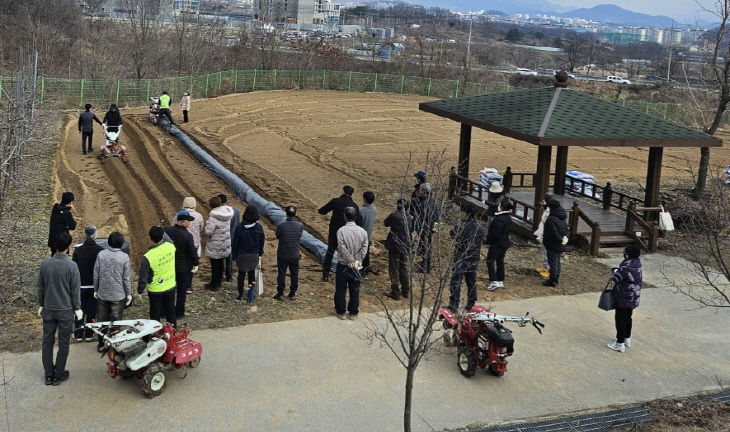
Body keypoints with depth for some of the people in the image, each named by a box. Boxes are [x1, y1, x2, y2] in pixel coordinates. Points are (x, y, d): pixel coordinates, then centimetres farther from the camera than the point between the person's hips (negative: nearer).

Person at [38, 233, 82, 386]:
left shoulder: (45, 264, -5)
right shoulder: (71, 266, -16)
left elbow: (40, 287, 4)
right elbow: (75, 290, -10)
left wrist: (41, 305, 17)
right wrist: (77, 308, 2)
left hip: (48, 309, 3)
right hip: (66, 310, -3)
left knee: (47, 341, 13)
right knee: (63, 343, 8)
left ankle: (48, 375, 19)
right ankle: (58, 375, 14)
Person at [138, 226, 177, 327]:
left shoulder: (148, 257, -28)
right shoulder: (171, 247, -17)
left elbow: (143, 276, -16)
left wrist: (140, 290, -1)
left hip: (155, 290, -4)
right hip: (171, 287, 4)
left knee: (155, 315, 15)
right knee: (170, 311, 22)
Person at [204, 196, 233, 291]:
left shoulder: (213, 217, -25)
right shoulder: (227, 215, -1)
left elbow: (208, 232, -26)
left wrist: (207, 225, -7)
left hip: (215, 246, -7)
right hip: (225, 245, 7)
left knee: (215, 265, 5)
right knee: (220, 263, 21)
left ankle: (214, 285, 15)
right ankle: (219, 281, 33)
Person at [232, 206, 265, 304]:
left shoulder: (239, 227, -15)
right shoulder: (259, 227, -8)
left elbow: (235, 242, -7)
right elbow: (261, 241, 2)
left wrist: (234, 255, 5)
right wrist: (260, 252, 16)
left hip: (242, 255, -2)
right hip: (254, 255, 2)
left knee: (241, 274, 11)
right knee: (252, 272, 15)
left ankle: (240, 294, 18)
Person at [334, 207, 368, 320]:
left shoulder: (341, 231, -18)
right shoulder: (362, 232, -8)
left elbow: (343, 249, -19)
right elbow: (364, 249, -8)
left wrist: (351, 262, -10)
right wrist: (357, 262, -2)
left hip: (343, 265, -3)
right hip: (357, 266, 3)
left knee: (340, 289, 12)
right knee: (355, 290, 14)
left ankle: (341, 312, 22)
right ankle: (353, 313, 24)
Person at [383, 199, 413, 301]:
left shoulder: (394, 216, -17)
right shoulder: (410, 218, -3)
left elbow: (385, 223, 0)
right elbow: (413, 230, 6)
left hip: (395, 247, -5)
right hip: (406, 247, 5)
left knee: (394, 270, 5)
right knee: (404, 269, 18)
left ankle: (395, 293, 9)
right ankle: (405, 291, 25)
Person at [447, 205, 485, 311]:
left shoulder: (463, 227, -20)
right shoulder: (480, 228, 3)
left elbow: (453, 233, -8)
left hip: (461, 259, -6)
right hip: (474, 260, 7)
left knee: (456, 282, 1)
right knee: (471, 282, 14)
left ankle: (454, 305, 2)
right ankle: (471, 304, 20)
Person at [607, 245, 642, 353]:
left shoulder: (627, 265, -26)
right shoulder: (637, 262, 1)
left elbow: (615, 278, -22)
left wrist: (615, 272, -3)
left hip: (624, 297, -9)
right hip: (634, 298, 9)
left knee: (620, 319, 1)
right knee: (628, 318, 22)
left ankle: (620, 343, 7)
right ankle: (627, 339, 36)